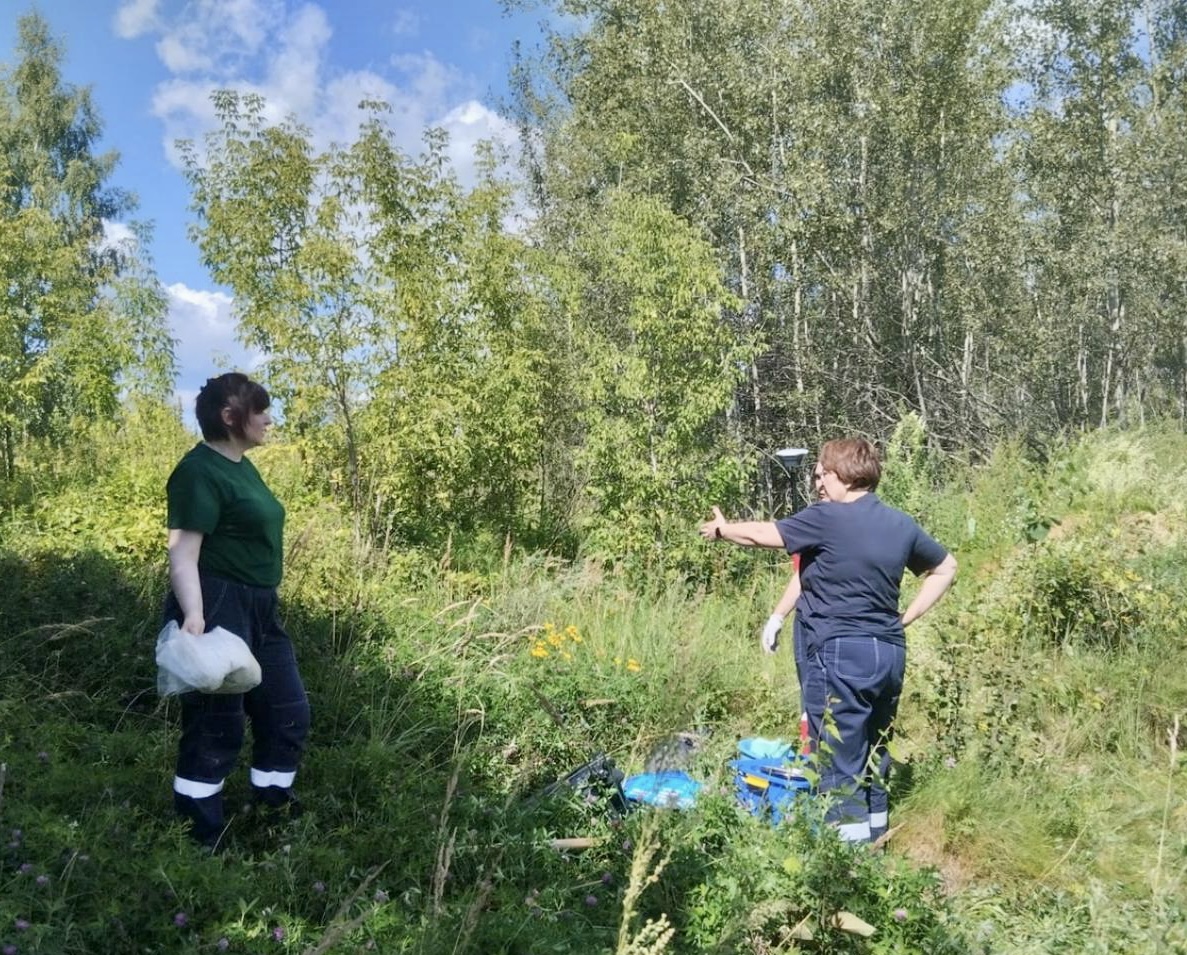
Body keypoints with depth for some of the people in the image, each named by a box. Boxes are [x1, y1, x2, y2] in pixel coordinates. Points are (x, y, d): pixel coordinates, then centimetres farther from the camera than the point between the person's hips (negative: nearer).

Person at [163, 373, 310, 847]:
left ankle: (272, 807, 31)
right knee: (216, 726, 0)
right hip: (217, 610, -10)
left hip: (258, 608, 10)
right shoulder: (199, 471, -16)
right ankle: (201, 838, 15)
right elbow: (183, 553, -22)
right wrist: (193, 614, -35)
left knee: (288, 710, 15)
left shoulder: (241, 465, 13)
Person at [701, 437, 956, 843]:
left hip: (843, 652, -7)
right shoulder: (901, 524, 9)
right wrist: (905, 617, 18)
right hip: (891, 651, 8)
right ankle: (875, 831, 28)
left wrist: (721, 529, 17)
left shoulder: (828, 518, -11)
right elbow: (946, 569, 22)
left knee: (841, 757, -1)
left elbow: (762, 534, -1)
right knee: (875, 750, 18)